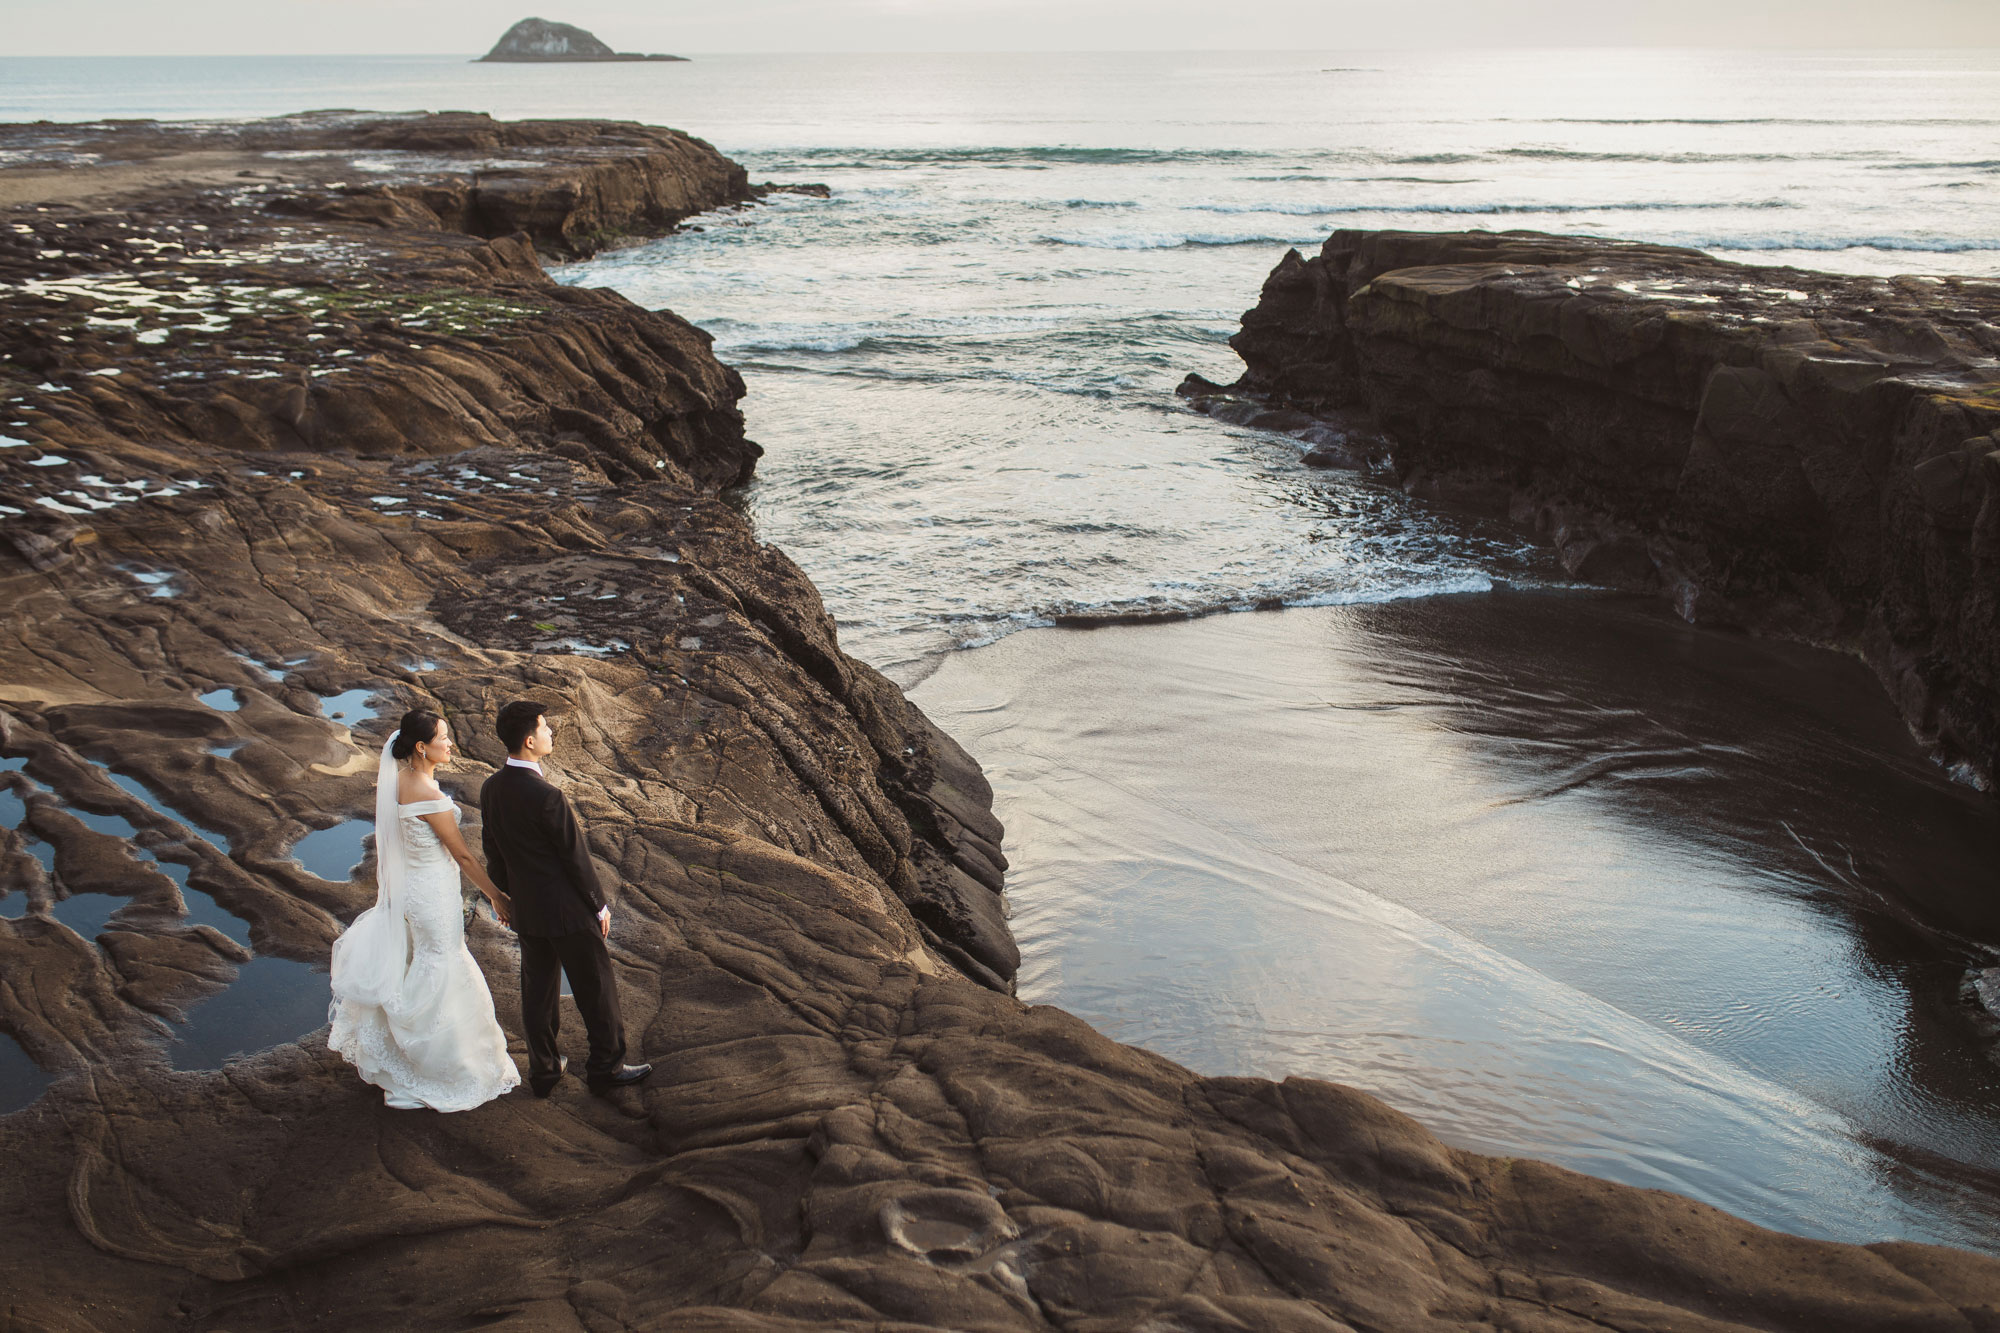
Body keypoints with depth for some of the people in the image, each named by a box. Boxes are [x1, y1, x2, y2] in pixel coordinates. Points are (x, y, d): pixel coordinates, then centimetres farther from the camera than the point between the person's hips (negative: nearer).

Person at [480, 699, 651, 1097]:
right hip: (567, 911, -7)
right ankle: (605, 1067, 23)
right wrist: (600, 905, -6)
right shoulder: (546, 797, -28)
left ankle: (543, 1070, 29)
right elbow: (575, 856, -19)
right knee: (596, 989, 10)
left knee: (538, 991, 18)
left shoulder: (490, 790, -4)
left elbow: (493, 854, 7)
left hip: (526, 912, 7)